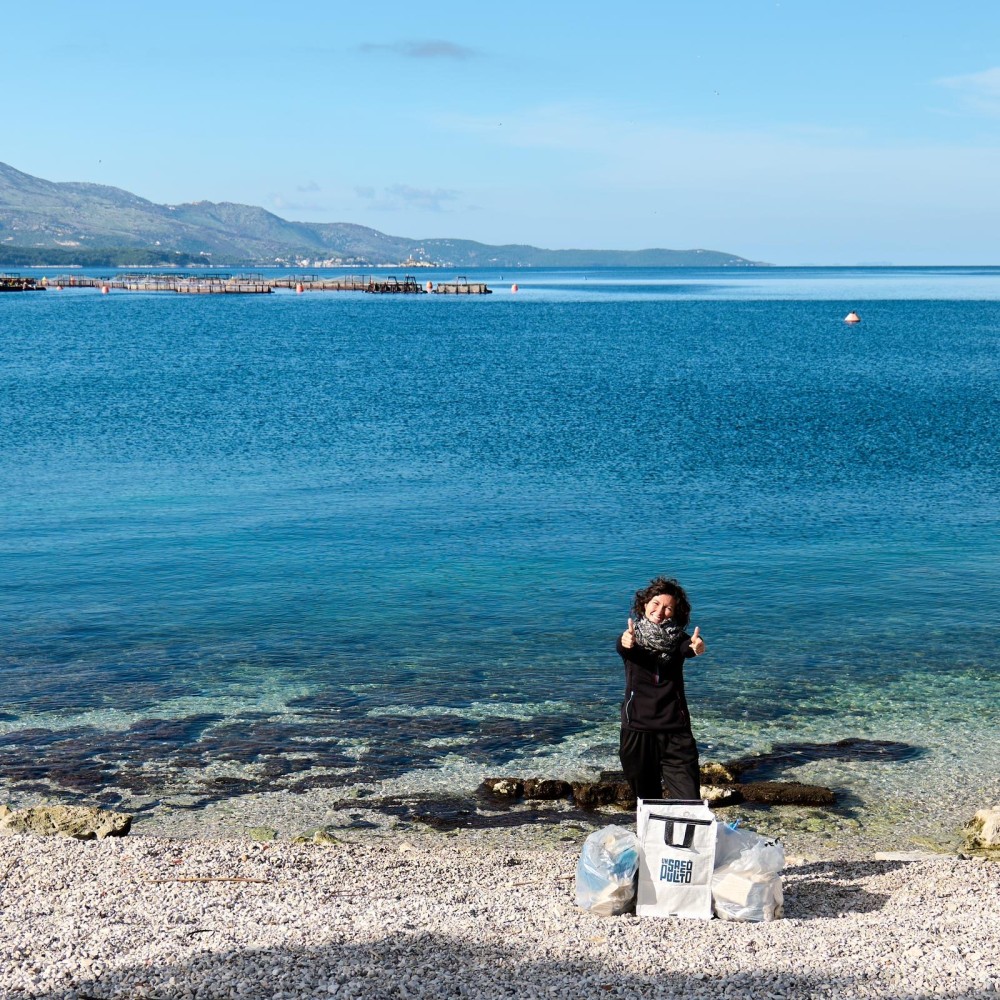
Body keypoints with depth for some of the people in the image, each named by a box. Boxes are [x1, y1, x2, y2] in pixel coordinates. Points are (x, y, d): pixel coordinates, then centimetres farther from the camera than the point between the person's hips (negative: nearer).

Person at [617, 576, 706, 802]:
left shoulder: (677, 639, 1)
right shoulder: (632, 637, -1)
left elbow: (688, 647, -22)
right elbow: (621, 646, -24)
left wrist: (696, 647, -47)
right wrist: (626, 643, -49)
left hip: (675, 732, 0)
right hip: (637, 730, 0)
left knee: (690, 802, -6)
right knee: (647, 800, 11)